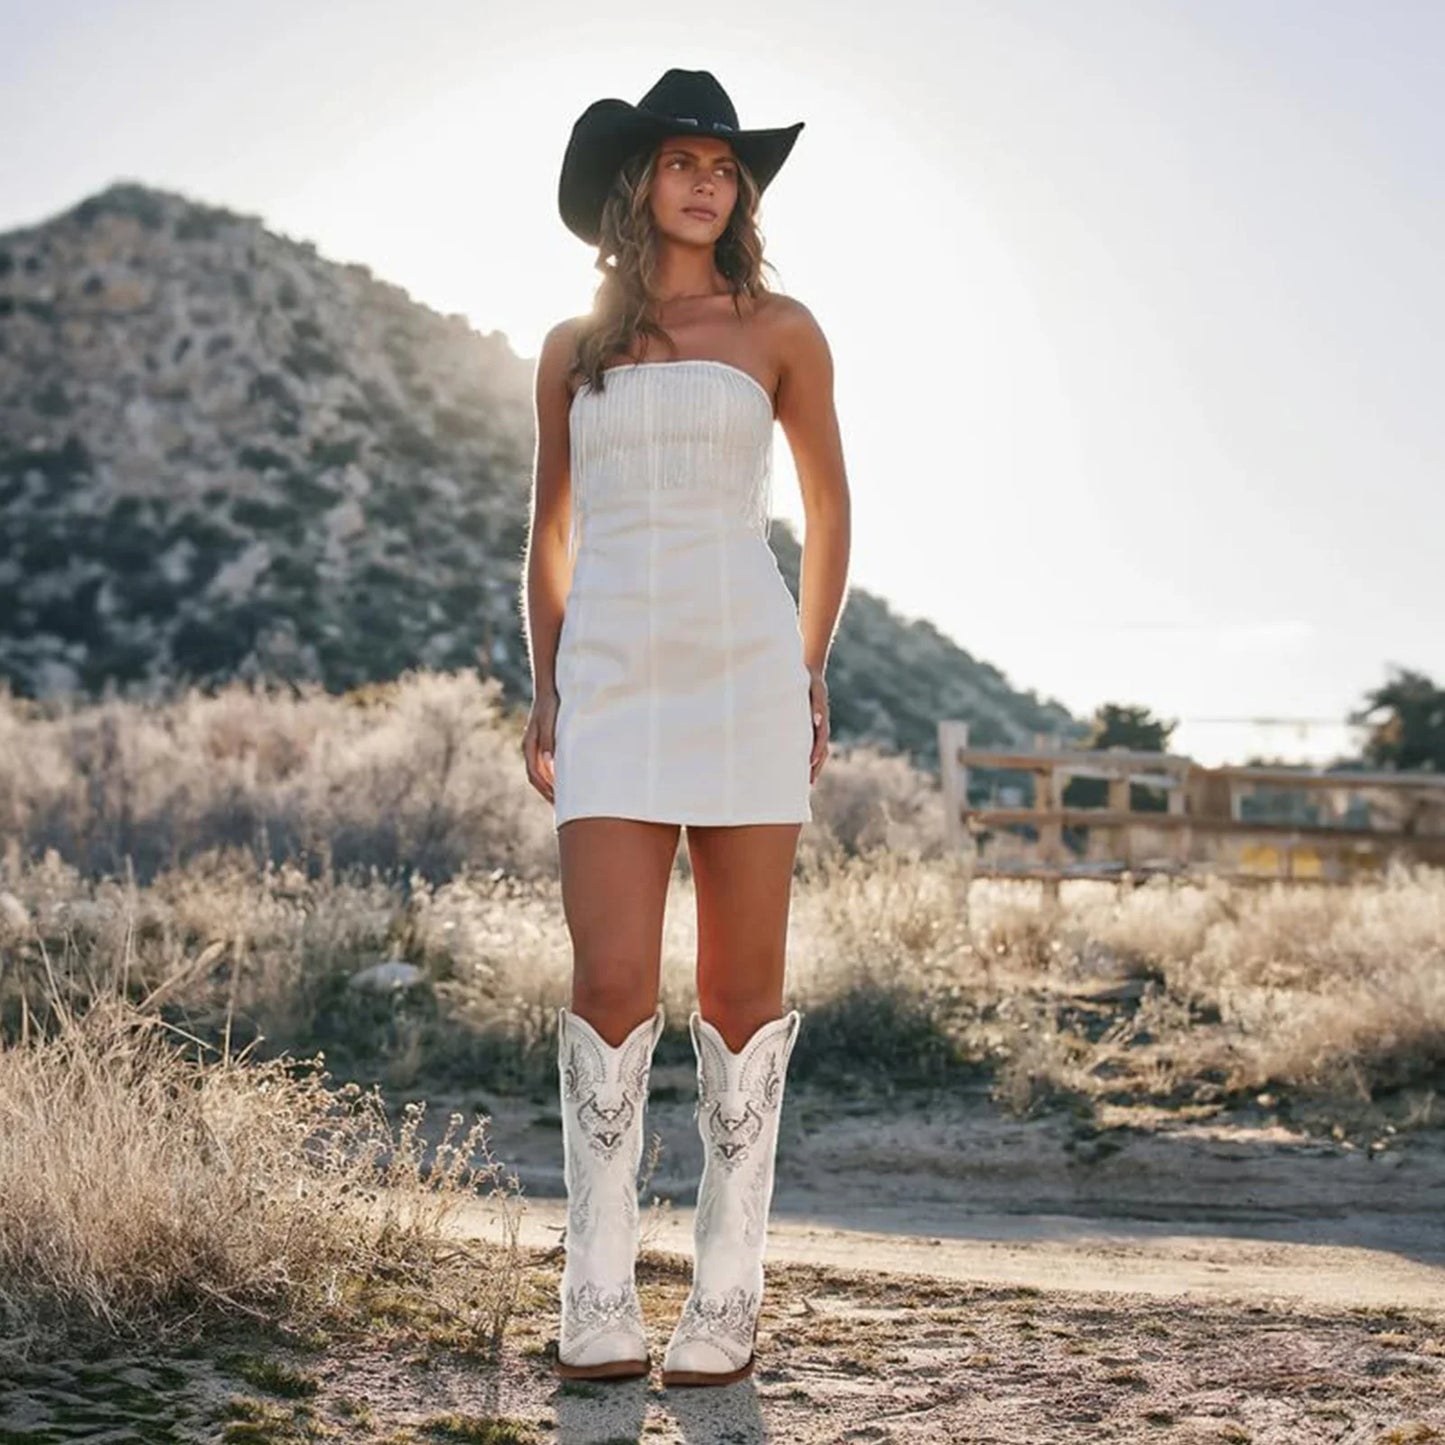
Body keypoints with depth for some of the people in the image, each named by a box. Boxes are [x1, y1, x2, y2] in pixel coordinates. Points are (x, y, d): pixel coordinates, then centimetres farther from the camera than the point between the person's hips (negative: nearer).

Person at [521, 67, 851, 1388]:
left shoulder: (779, 331, 8)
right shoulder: (574, 350, 14)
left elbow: (829, 508, 15)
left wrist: (810, 674, 7)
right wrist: (546, 694, 8)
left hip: (742, 670, -1)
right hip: (614, 681, 1)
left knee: (742, 985, 1)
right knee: (613, 986, -9)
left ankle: (730, 1289, 11)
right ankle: (599, 1294, 3)